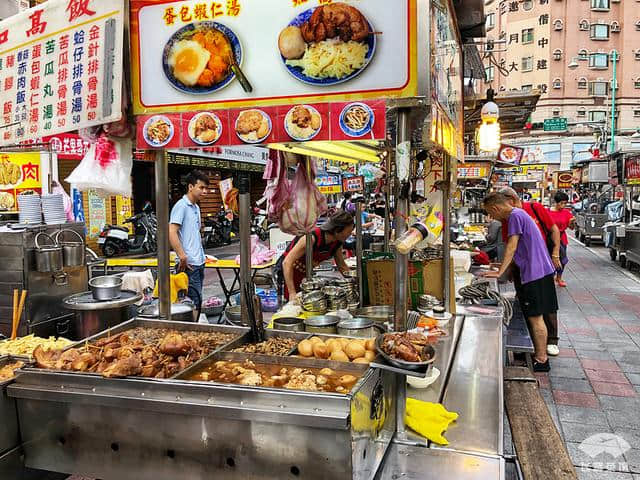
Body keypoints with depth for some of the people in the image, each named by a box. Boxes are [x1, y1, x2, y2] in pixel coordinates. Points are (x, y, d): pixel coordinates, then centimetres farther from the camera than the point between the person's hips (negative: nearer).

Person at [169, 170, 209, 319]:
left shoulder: (196, 207, 17)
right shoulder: (181, 205, -11)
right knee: (194, 301, -8)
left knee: (197, 300, 13)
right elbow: (171, 232, -19)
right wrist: (182, 256, -22)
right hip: (189, 263, -9)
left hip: (199, 262, 9)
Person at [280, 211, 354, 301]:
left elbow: (341, 265, 8)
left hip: (307, 274, 7)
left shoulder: (338, 242, -10)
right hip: (287, 273, -7)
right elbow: (287, 263, -34)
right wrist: (292, 292, -38)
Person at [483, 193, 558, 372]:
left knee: (535, 317, -4)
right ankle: (539, 354, 23)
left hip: (534, 273, -10)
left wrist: (500, 272, -17)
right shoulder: (518, 214, 17)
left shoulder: (515, 216, -14)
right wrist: (508, 270, 25)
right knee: (534, 316, 15)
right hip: (533, 271, 10)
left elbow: (512, 247, -18)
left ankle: (541, 360, 4)